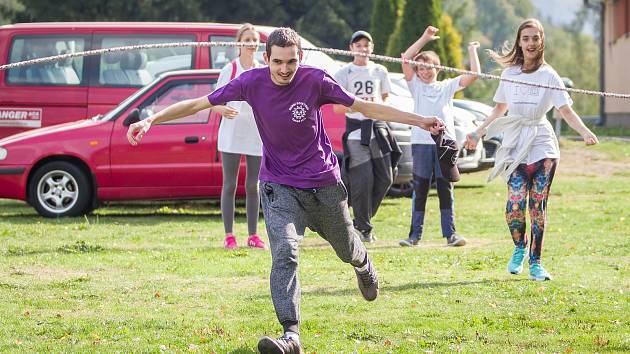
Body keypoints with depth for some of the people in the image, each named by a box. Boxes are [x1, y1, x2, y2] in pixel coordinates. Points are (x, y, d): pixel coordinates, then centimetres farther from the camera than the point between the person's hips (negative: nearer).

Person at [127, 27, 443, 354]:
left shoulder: (315, 80, -17)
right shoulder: (252, 82, -15)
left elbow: (364, 107, -7)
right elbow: (197, 104, -10)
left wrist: (419, 121, -8)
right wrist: (151, 120, -18)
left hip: (324, 182, 1)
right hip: (279, 186, -1)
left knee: (347, 248, 21)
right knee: (284, 253, -23)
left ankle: (364, 268, 60)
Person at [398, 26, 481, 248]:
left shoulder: (447, 86, 16)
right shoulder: (416, 86, 12)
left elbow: (473, 75, 8)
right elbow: (405, 60, -1)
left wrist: (472, 51, 10)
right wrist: (424, 39, -2)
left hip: (445, 142, 1)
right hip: (421, 143, -1)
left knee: (445, 190, 3)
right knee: (420, 190, 1)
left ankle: (450, 233, 4)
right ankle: (415, 234, 3)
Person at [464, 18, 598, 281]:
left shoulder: (549, 75, 0)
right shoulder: (509, 73, 8)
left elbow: (566, 111, -7)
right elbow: (500, 109, 22)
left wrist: (585, 132, -23)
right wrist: (478, 133, 20)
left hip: (542, 147, -1)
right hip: (515, 148, 1)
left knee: (538, 206, -4)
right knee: (515, 205, -13)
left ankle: (535, 262, 6)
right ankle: (519, 247, 15)